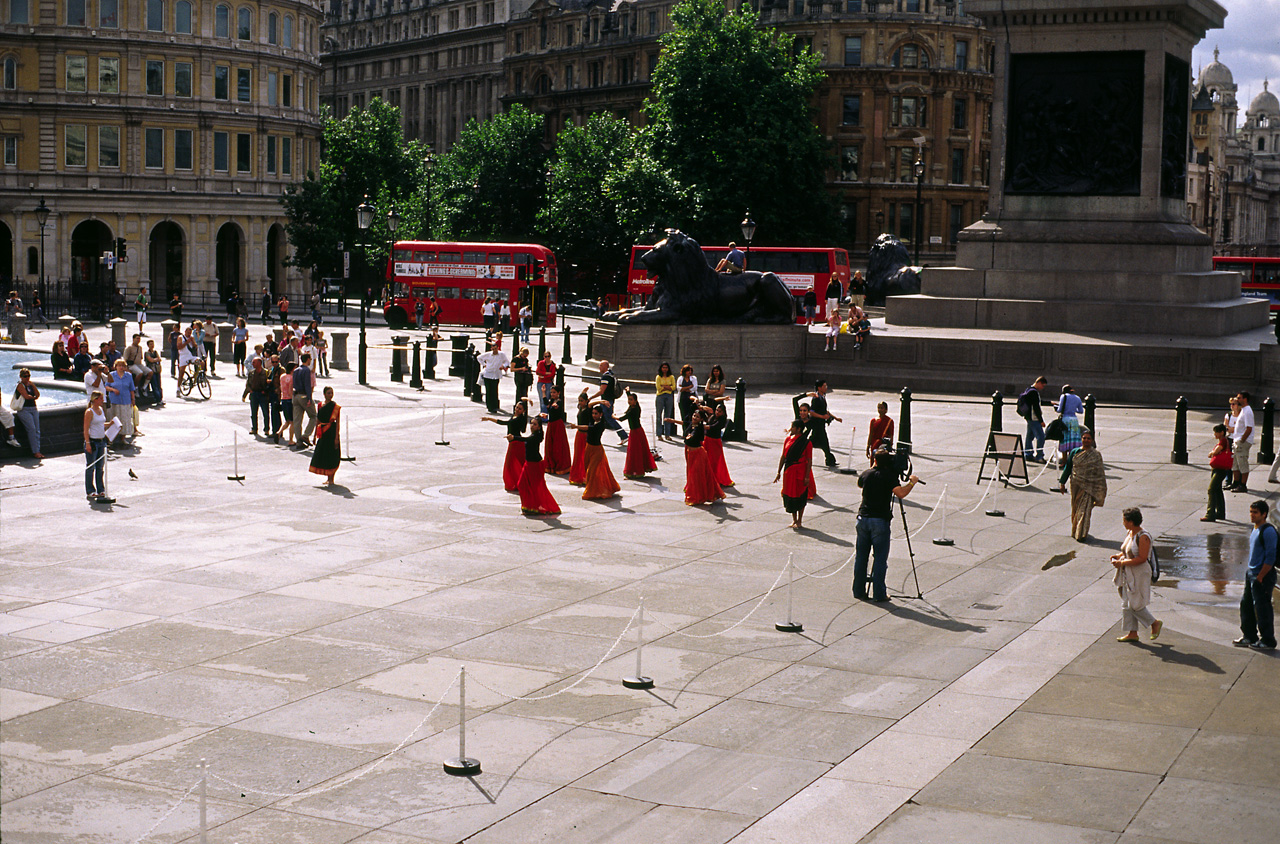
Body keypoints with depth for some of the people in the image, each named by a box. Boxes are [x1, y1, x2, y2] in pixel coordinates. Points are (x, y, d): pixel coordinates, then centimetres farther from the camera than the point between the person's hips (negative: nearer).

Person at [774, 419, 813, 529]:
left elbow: (809, 461, -10)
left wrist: (807, 477, -14)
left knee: (800, 496, 3)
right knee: (789, 495, 9)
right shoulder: (788, 440, 4)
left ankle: (799, 521, 16)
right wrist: (779, 472, 9)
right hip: (788, 472, 5)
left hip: (800, 473, -5)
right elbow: (783, 457, 10)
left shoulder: (806, 443, -10)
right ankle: (794, 520, 24)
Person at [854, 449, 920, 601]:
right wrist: (912, 482, -4)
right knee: (880, 557, 1)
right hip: (880, 520, -5)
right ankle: (878, 593, 1)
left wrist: (873, 467, 34)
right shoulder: (889, 476, -8)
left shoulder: (866, 474, 7)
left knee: (861, 555, 11)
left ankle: (859, 591, 15)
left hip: (863, 518, 5)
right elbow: (901, 493, -21)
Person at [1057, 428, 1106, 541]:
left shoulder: (1096, 454, 1)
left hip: (1089, 486, -3)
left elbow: (1100, 472, 3)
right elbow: (1068, 467, 11)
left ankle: (1081, 534, -8)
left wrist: (1100, 489, 2)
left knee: (1084, 509, -9)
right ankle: (1075, 531, 27)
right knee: (1075, 508, 11)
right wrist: (1062, 482, 10)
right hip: (1076, 484, 3)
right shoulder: (1075, 452, 6)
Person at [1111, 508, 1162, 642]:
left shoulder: (1143, 537, -20)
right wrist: (1118, 556, 4)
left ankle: (1155, 623, 17)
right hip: (1128, 575, 9)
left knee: (1135, 605, -3)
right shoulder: (1129, 533, 7)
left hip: (1139, 574, -9)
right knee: (1126, 604, 10)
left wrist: (1122, 563, -23)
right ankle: (1132, 633, 17)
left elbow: (1142, 558, -24)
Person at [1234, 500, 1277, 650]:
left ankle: (1268, 642, 10)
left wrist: (1260, 577, -19)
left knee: (1262, 609, -1)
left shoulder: (1268, 531, -18)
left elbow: (1270, 557, -20)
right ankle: (1249, 637, 28)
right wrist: (1250, 574, 18)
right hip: (1251, 573, 10)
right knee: (1246, 604, 15)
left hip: (1263, 576, -10)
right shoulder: (1256, 529, 11)